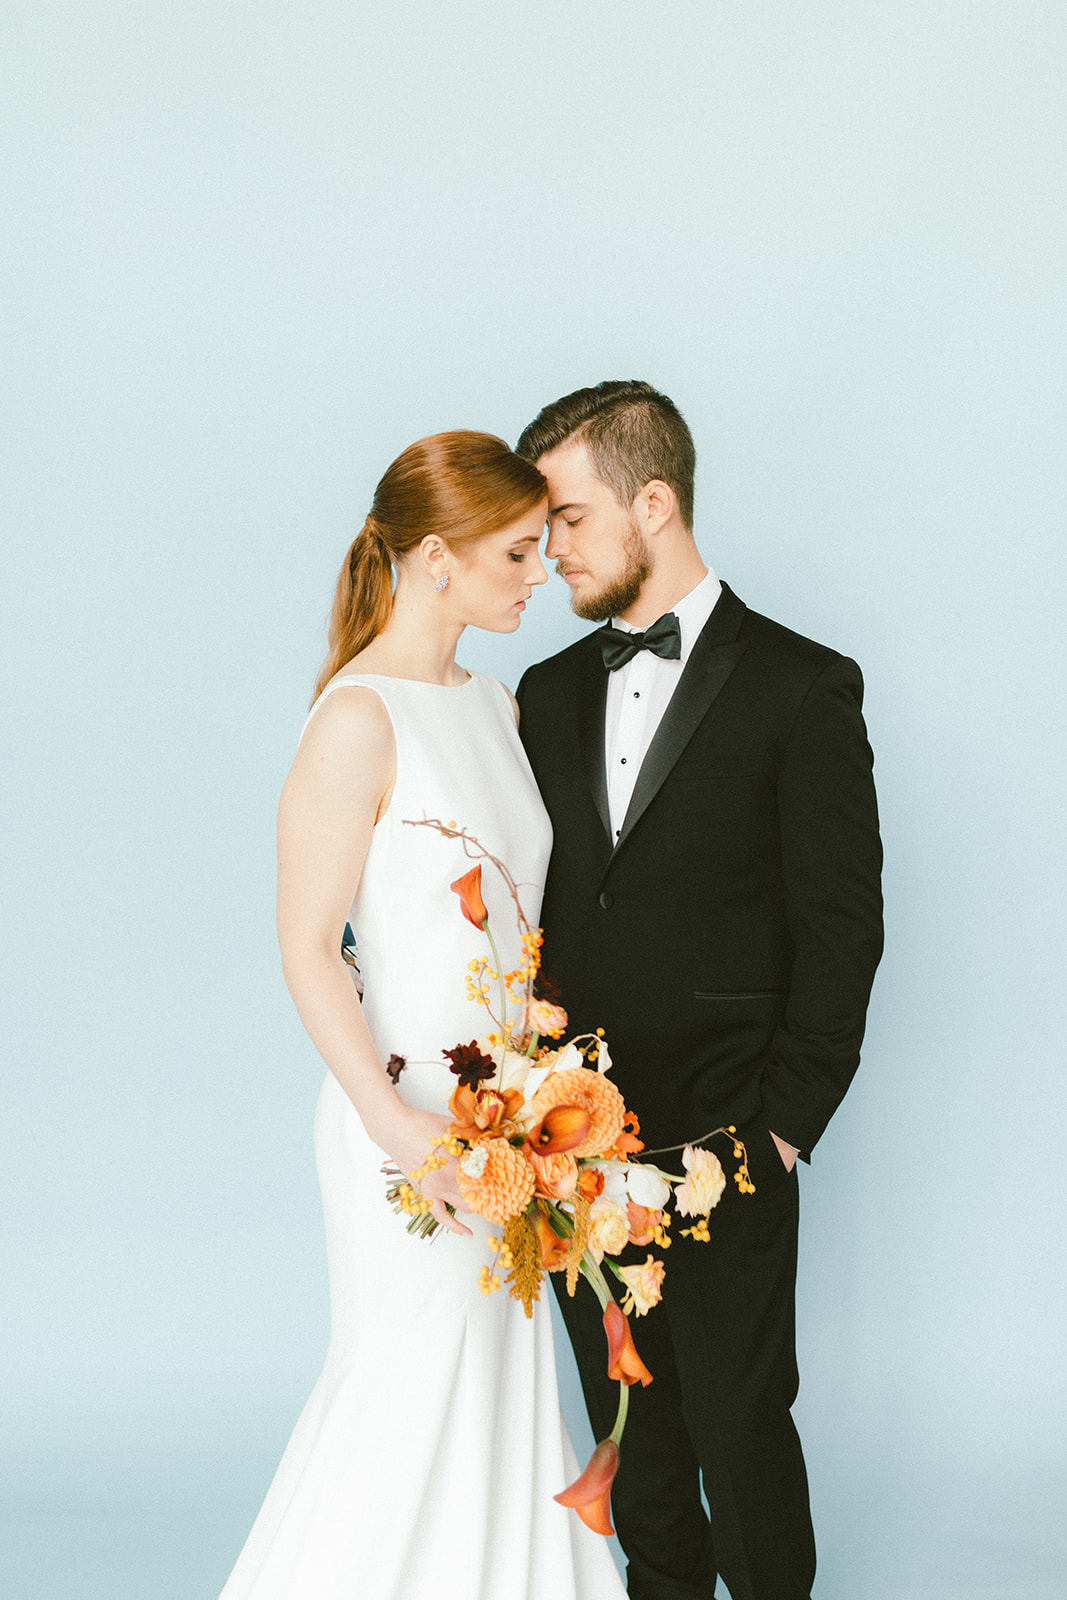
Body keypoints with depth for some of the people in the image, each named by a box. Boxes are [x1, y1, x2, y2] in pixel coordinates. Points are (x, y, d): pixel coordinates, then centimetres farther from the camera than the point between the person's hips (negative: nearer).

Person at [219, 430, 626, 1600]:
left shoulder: (492, 705, 9)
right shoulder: (359, 718, -16)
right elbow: (308, 948, -17)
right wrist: (396, 1123, -24)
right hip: (410, 1118, -8)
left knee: (500, 1383, 17)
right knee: (409, 1396, 4)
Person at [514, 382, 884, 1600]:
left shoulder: (799, 687, -5)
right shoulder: (549, 693, 10)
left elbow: (841, 928, -7)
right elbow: (529, 909, 10)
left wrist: (783, 1125, -10)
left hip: (723, 1146, -5)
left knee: (739, 1420, 5)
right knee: (628, 1413, 16)